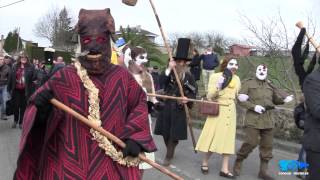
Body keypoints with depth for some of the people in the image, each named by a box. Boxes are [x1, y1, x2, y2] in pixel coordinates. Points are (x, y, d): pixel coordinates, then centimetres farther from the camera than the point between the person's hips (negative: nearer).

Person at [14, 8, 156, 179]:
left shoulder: (122, 77, -1)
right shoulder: (65, 77, -8)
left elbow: (140, 103, 11)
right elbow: (39, 118, -4)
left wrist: (135, 138, -1)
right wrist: (41, 108, -28)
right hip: (71, 164, -2)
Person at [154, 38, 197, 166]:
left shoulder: (188, 76, 0)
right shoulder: (169, 73, 0)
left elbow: (194, 91, 4)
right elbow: (161, 82, -19)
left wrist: (187, 99, -14)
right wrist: (169, 69, -26)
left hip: (179, 108, -1)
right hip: (166, 106, 2)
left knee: (174, 133, 0)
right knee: (165, 131, 10)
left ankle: (169, 156, 12)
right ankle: (170, 151, 33)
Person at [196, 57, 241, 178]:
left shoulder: (237, 79, 9)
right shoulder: (215, 76, -7)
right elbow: (209, 96, -12)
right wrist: (218, 86, -25)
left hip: (230, 111, 5)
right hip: (217, 110, -4)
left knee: (228, 138, 4)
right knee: (212, 137, -1)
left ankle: (224, 169, 11)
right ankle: (205, 163, 21)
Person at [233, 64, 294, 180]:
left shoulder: (270, 86, 16)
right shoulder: (248, 83, 2)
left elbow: (276, 100, 22)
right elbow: (241, 99, -4)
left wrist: (284, 100, 1)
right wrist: (253, 106, -15)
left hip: (267, 120, 5)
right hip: (253, 119, -5)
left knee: (267, 146, 6)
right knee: (251, 143, -11)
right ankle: (237, 163, 11)